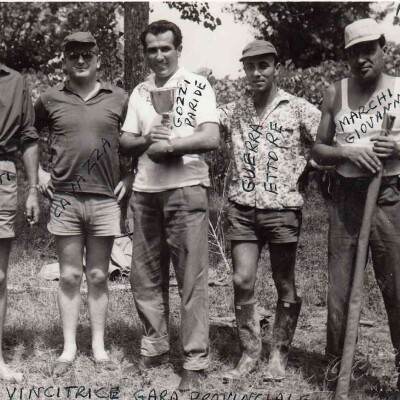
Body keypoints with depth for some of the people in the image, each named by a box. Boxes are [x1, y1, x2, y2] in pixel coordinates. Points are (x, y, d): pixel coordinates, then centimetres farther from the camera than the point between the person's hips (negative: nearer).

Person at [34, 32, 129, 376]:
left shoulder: (119, 99, 4)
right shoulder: (50, 100, 5)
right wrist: (38, 172, 9)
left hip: (104, 199, 0)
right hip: (64, 198, 0)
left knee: (98, 277, 7)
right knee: (70, 276, 5)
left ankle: (99, 348, 17)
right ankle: (69, 349, 14)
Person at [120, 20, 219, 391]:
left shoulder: (197, 86, -1)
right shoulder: (140, 92, 14)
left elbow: (211, 138, -11)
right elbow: (125, 141, 13)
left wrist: (166, 144, -10)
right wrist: (147, 141, -7)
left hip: (185, 189, -5)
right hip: (144, 191, 6)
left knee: (191, 279, -1)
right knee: (145, 277, 10)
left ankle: (195, 362, 5)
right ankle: (153, 349, 23)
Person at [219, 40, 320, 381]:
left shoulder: (300, 110, 0)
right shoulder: (233, 111, 9)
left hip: (283, 208, -2)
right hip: (242, 208, 2)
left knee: (285, 286, 6)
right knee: (242, 281, 0)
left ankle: (279, 355, 21)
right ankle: (249, 353, 14)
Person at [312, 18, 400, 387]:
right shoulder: (335, 94, 7)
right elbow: (318, 151, 7)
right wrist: (348, 151, -11)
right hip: (347, 197, 2)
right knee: (340, 286, 7)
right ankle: (336, 361, 20)